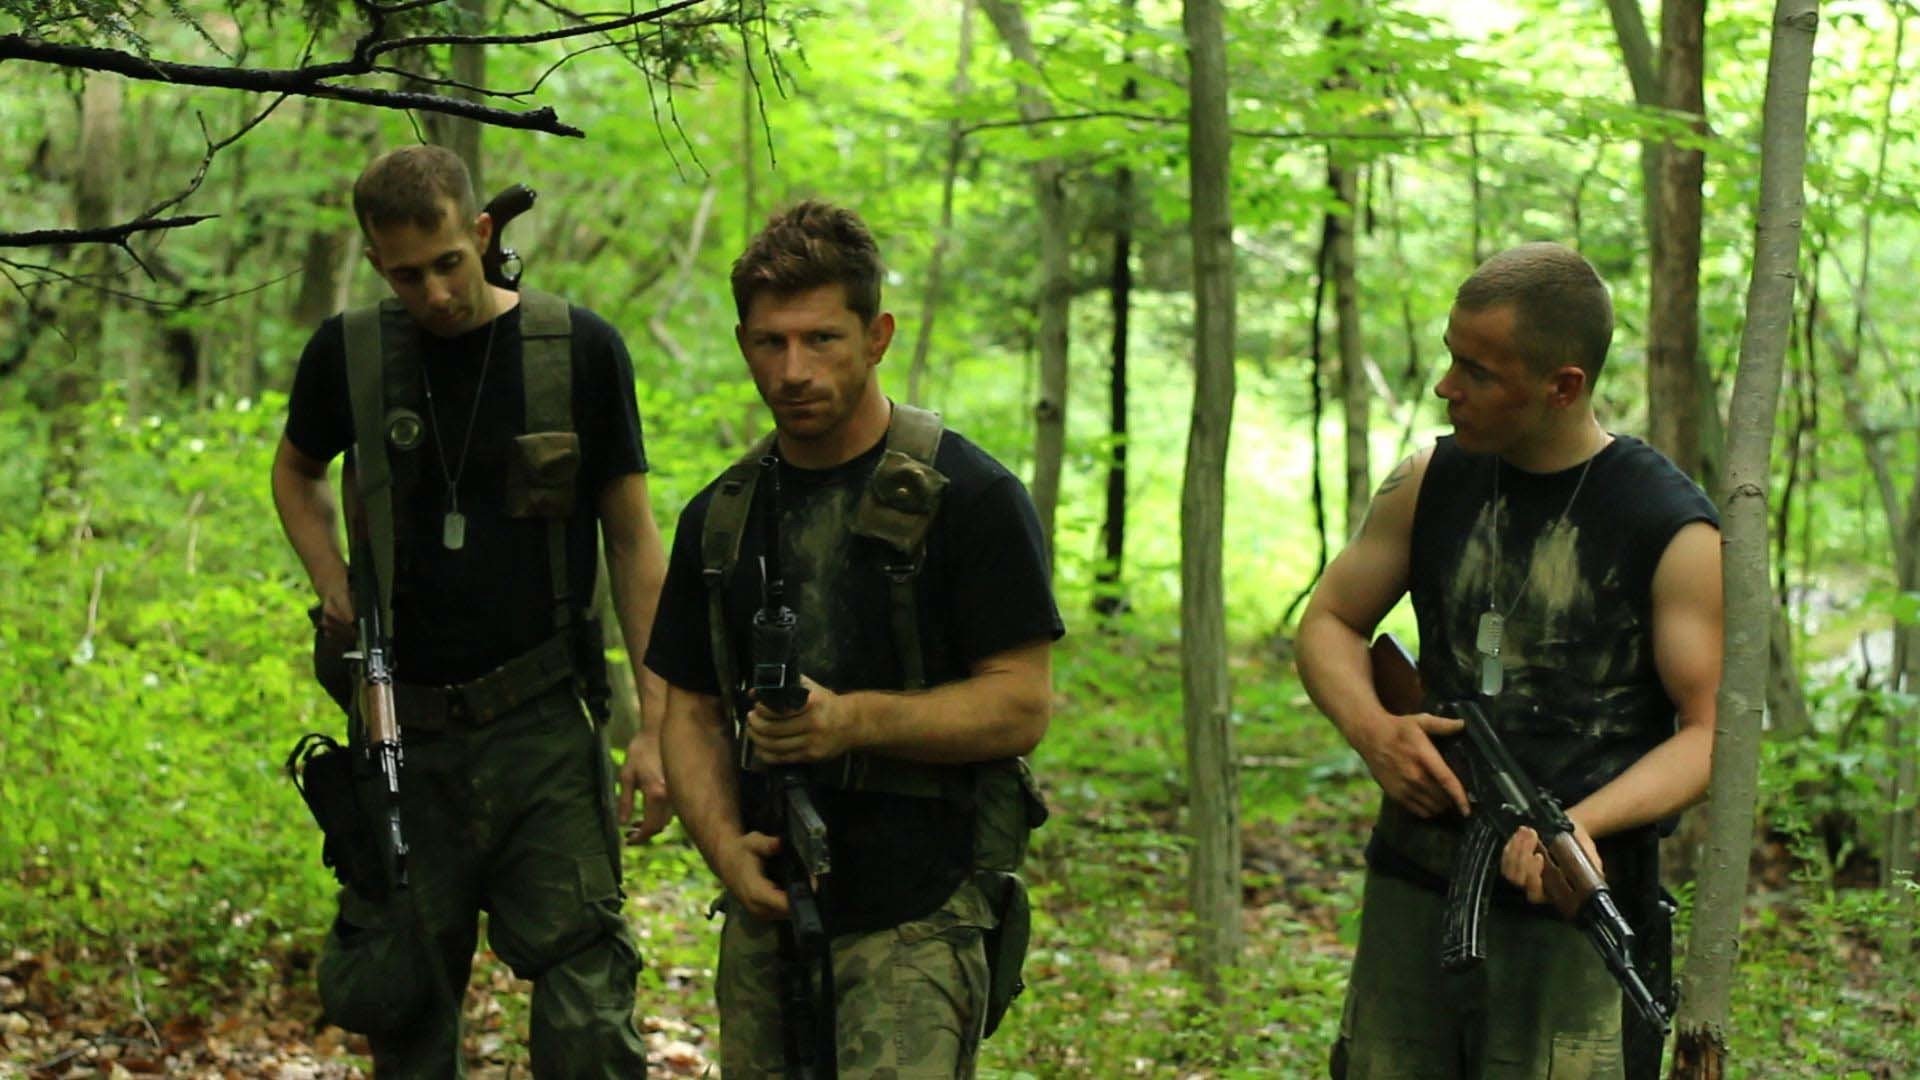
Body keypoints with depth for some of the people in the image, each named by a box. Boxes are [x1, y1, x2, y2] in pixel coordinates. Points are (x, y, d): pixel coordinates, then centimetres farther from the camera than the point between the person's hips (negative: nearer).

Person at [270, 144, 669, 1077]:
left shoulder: (579, 350, -3)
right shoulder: (349, 354, 3)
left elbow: (631, 537, 1)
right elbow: (295, 472, 23)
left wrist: (654, 721, -5)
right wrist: (333, 585, 4)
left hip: (543, 729, -3)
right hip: (407, 733, 3)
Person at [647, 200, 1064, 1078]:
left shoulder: (967, 496, -4)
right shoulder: (720, 516, 12)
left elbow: (1021, 707, -8)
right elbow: (692, 710, 14)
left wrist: (855, 721, -21)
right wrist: (724, 845, -4)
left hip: (917, 917, -5)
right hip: (766, 915, 5)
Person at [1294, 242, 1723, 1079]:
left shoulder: (1671, 531, -7)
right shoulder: (1430, 484, 6)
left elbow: (1712, 733, -6)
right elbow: (1330, 620, 15)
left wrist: (1584, 820, -23)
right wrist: (1371, 728, -6)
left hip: (1574, 918, -4)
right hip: (1412, 895, 5)